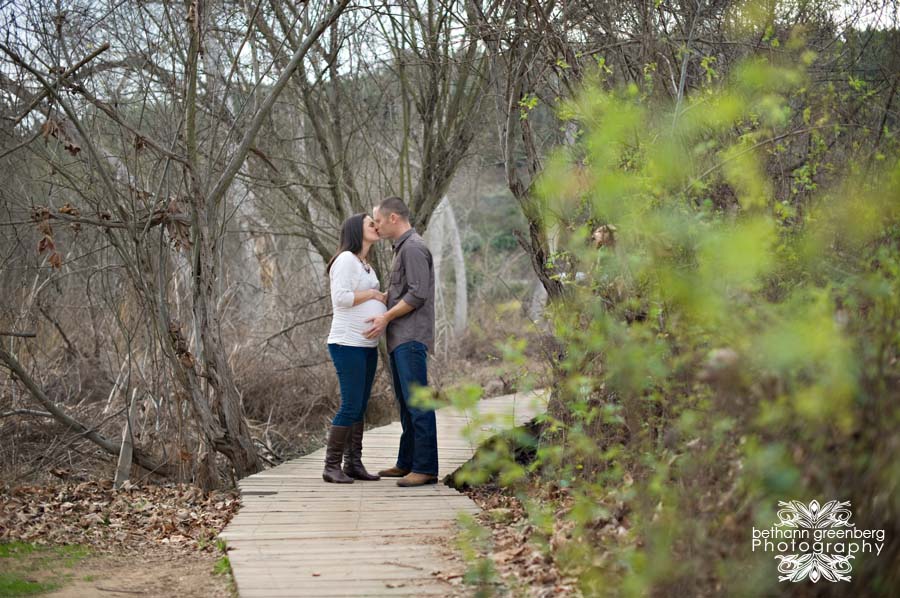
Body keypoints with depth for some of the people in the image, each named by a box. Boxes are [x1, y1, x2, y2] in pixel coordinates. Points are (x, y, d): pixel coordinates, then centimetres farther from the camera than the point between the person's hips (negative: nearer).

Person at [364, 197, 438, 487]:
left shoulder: (413, 248, -11)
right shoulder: (403, 248, 21)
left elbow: (418, 293, -19)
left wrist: (386, 317, -16)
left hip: (411, 338, -11)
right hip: (400, 339, 11)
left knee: (417, 402, -11)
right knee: (406, 402, 13)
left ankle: (425, 468, -12)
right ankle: (407, 463, 19)